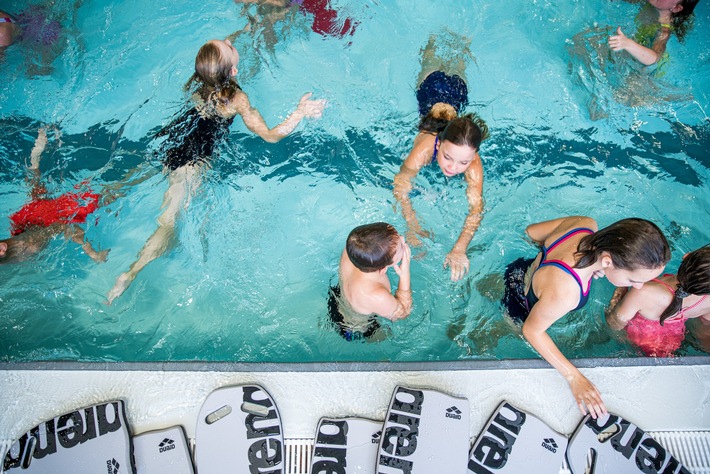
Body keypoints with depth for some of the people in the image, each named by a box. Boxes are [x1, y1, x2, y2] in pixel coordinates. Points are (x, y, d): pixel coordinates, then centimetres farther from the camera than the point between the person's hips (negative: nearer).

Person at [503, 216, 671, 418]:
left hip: (524, 269, 5)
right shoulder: (563, 293, -51)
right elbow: (532, 330, -29)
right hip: (521, 311, -5)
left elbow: (531, 231, -12)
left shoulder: (587, 224, -32)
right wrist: (574, 377, -27)